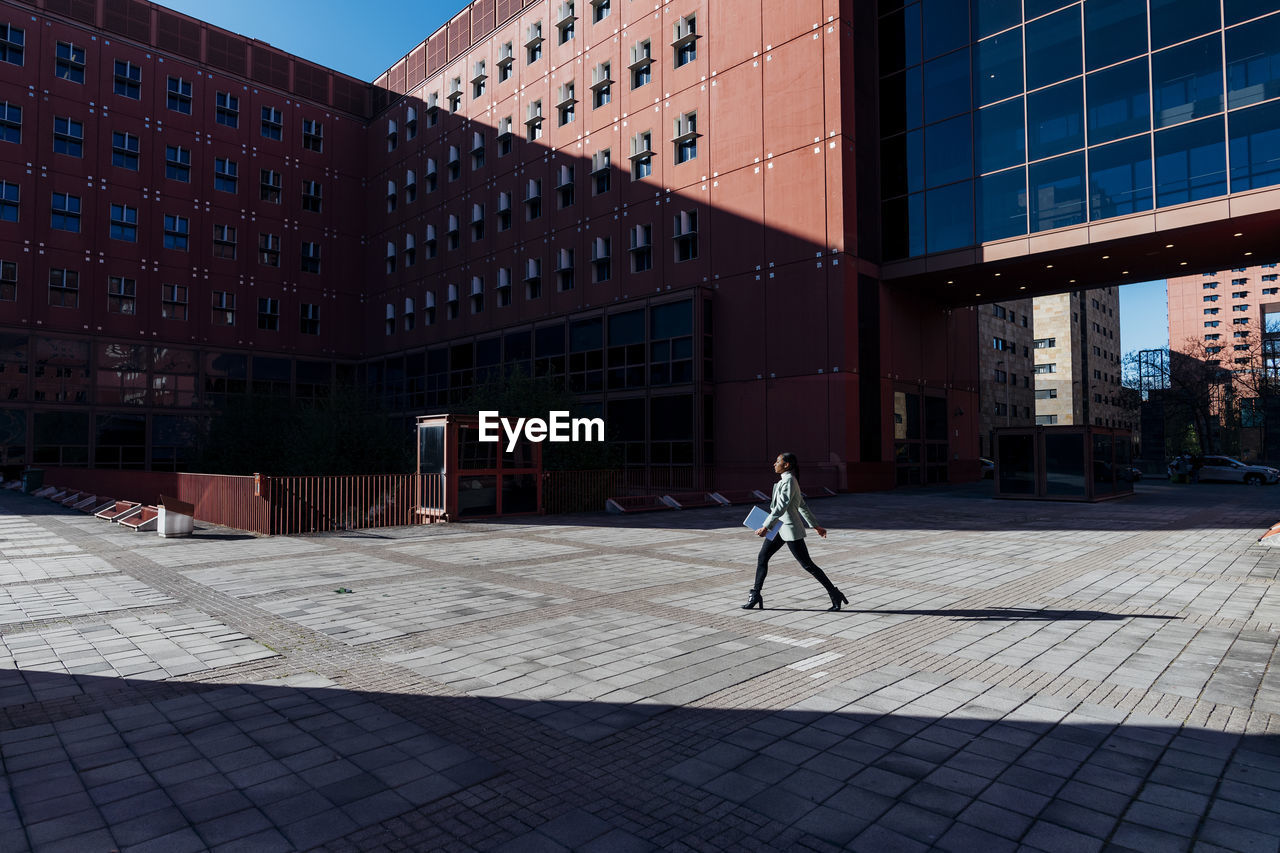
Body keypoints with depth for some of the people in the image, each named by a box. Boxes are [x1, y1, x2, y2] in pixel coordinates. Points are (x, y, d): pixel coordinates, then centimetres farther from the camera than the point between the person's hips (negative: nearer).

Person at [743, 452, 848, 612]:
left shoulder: (789, 481, -16)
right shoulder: (786, 480, 14)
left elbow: (781, 507, -26)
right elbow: (803, 505, 20)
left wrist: (766, 526, -29)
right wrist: (816, 525, 26)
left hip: (790, 528, -10)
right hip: (780, 527, 10)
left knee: (807, 564, -2)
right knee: (762, 558, 6)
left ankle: (835, 595, 9)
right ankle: (756, 595, 13)